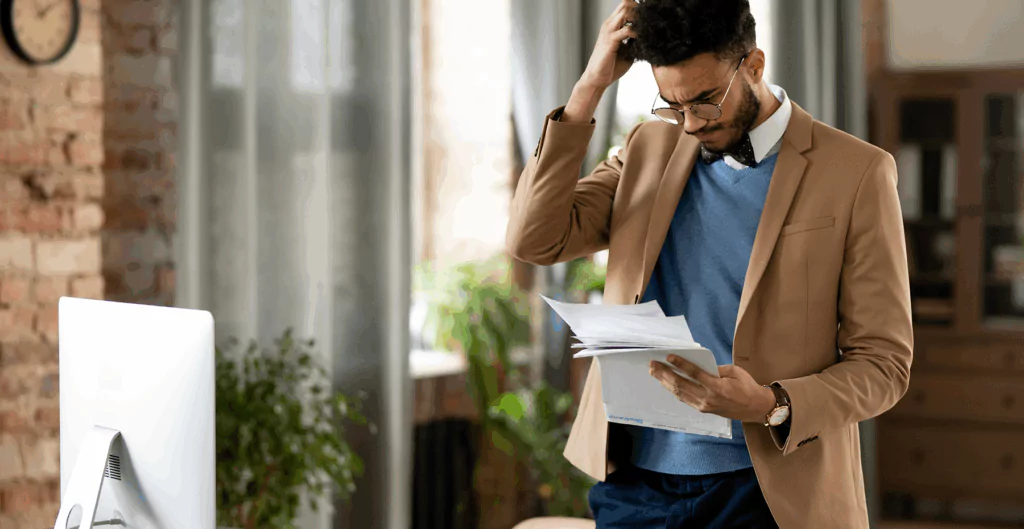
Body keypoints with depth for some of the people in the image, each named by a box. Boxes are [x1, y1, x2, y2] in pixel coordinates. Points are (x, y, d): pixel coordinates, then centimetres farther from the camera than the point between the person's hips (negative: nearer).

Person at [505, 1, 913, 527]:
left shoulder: (857, 173, -5)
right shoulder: (649, 148, 9)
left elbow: (883, 364, -5)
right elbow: (534, 240, -4)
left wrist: (771, 405, -23)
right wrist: (591, 86, -7)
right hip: (633, 480, 4)